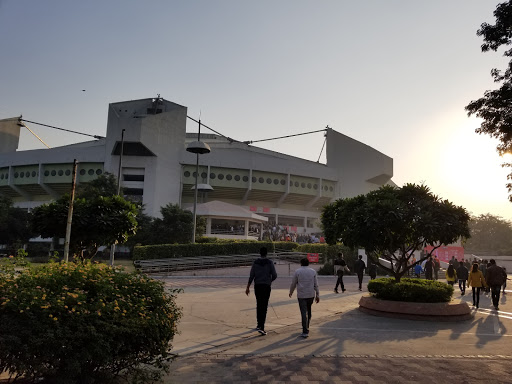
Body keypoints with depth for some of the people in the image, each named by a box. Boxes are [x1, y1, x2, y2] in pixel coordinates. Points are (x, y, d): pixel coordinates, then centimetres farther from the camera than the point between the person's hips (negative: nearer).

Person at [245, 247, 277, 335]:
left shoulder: (255, 262, 1)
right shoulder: (270, 262, -4)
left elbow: (251, 276, -2)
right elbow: (274, 275, -5)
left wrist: (248, 288, 2)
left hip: (257, 286, 2)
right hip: (266, 286, -2)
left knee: (259, 305, 19)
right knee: (264, 307, -1)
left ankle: (259, 324, 23)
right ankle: (261, 327, -8)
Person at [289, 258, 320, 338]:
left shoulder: (297, 272, -3)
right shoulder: (313, 271, 4)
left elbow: (293, 284, 2)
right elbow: (316, 284, 2)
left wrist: (291, 292, 18)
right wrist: (317, 295, 7)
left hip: (301, 295, -3)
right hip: (311, 295, 3)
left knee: (304, 313, -4)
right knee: (308, 311, 20)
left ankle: (305, 332, -10)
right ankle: (307, 327, 31)